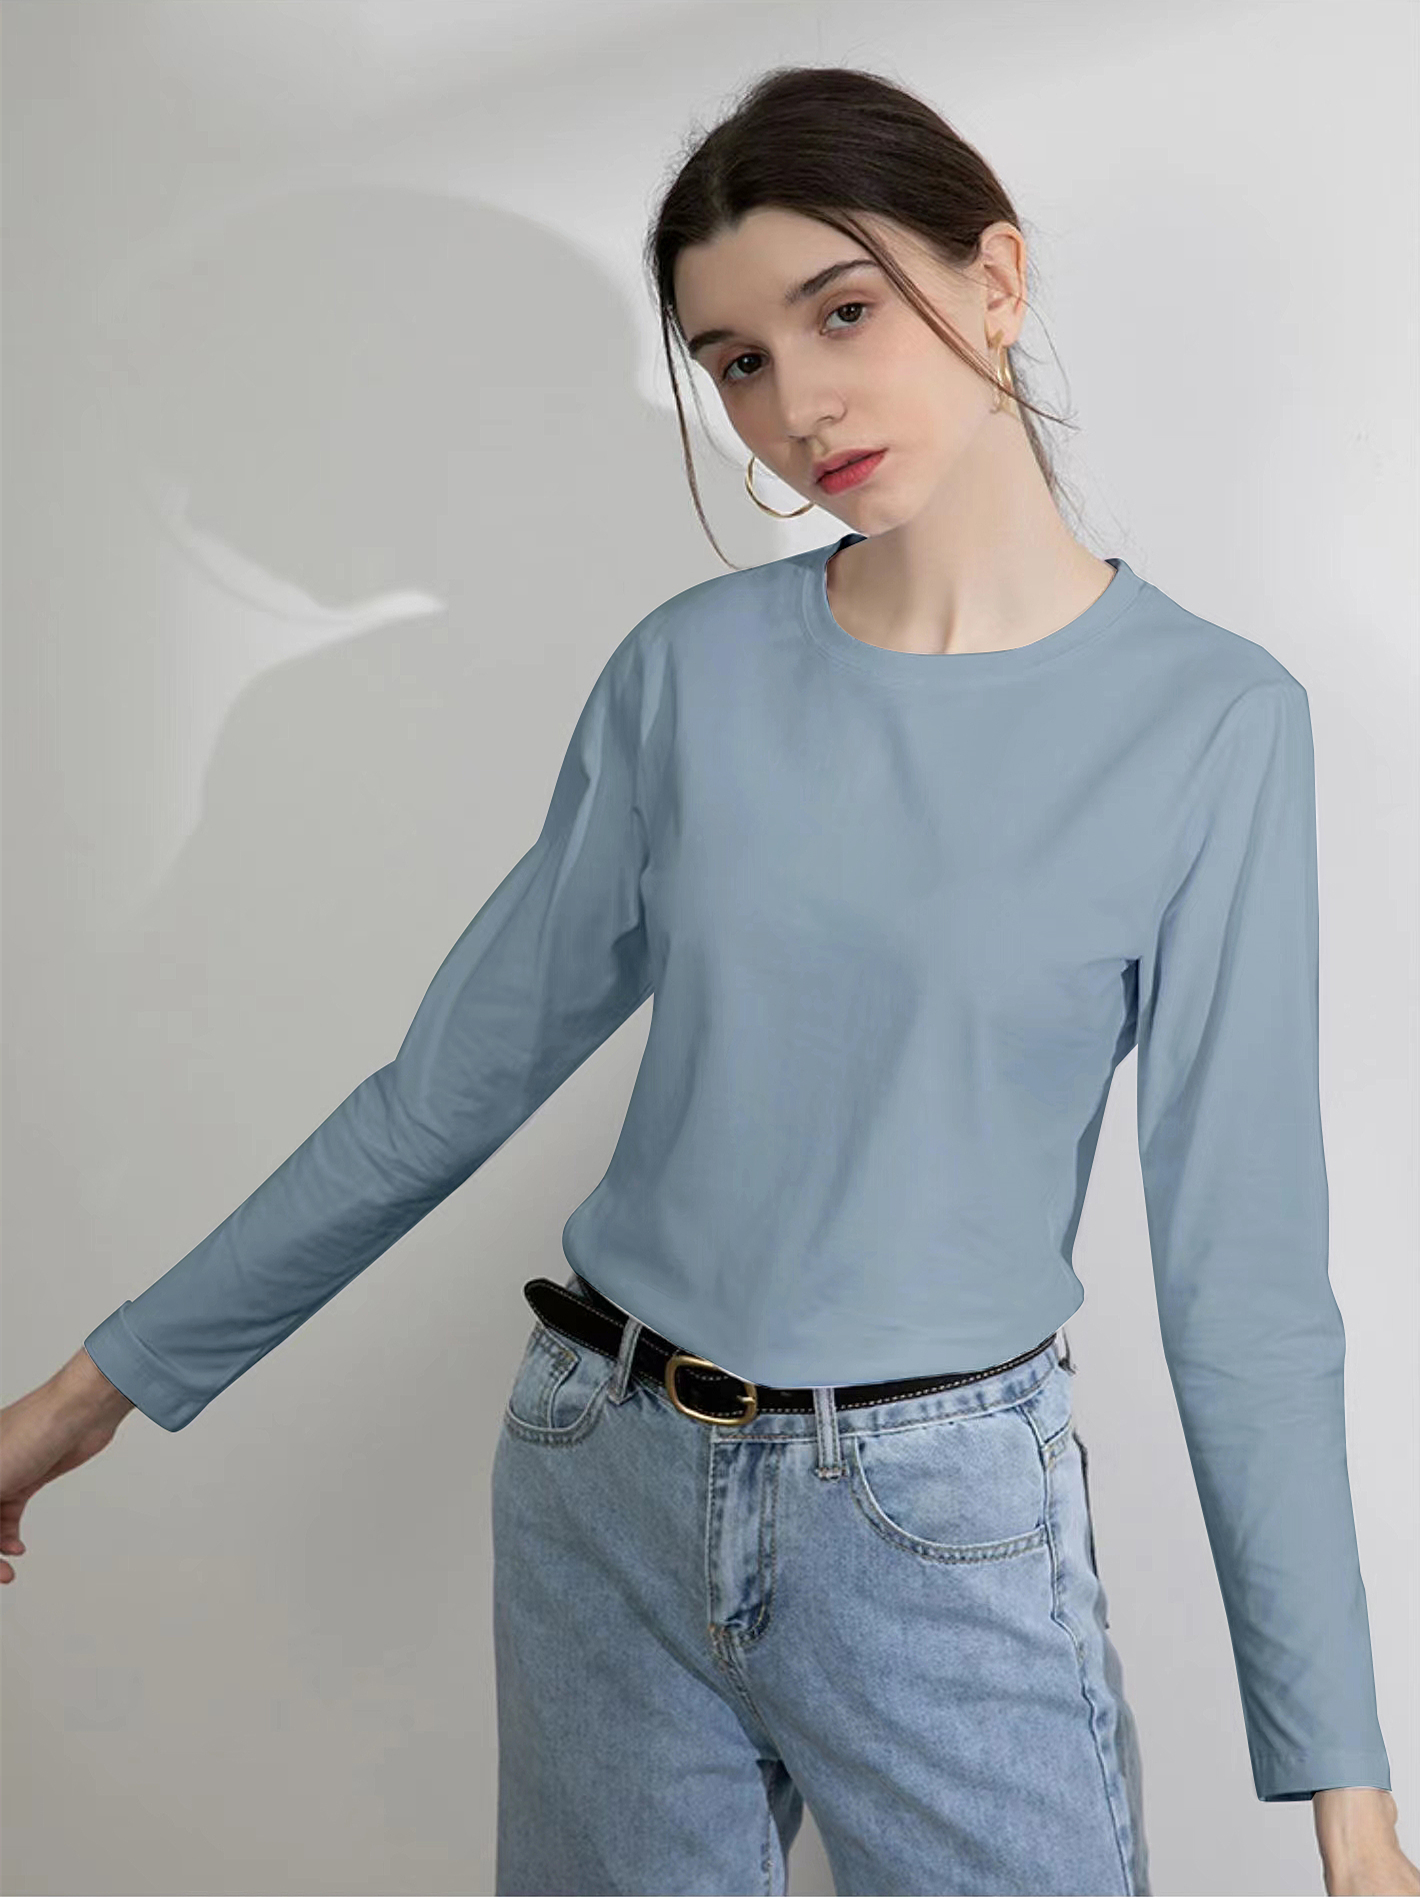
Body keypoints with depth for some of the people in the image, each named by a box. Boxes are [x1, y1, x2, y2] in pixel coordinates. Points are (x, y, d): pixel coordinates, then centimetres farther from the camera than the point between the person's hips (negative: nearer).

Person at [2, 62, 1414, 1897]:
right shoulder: (694, 669, -3)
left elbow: (1241, 1255, -8)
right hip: (599, 1486, 3)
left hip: (944, 1529, -2)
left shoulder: (1210, 720, -9)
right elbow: (455, 1073, 3)